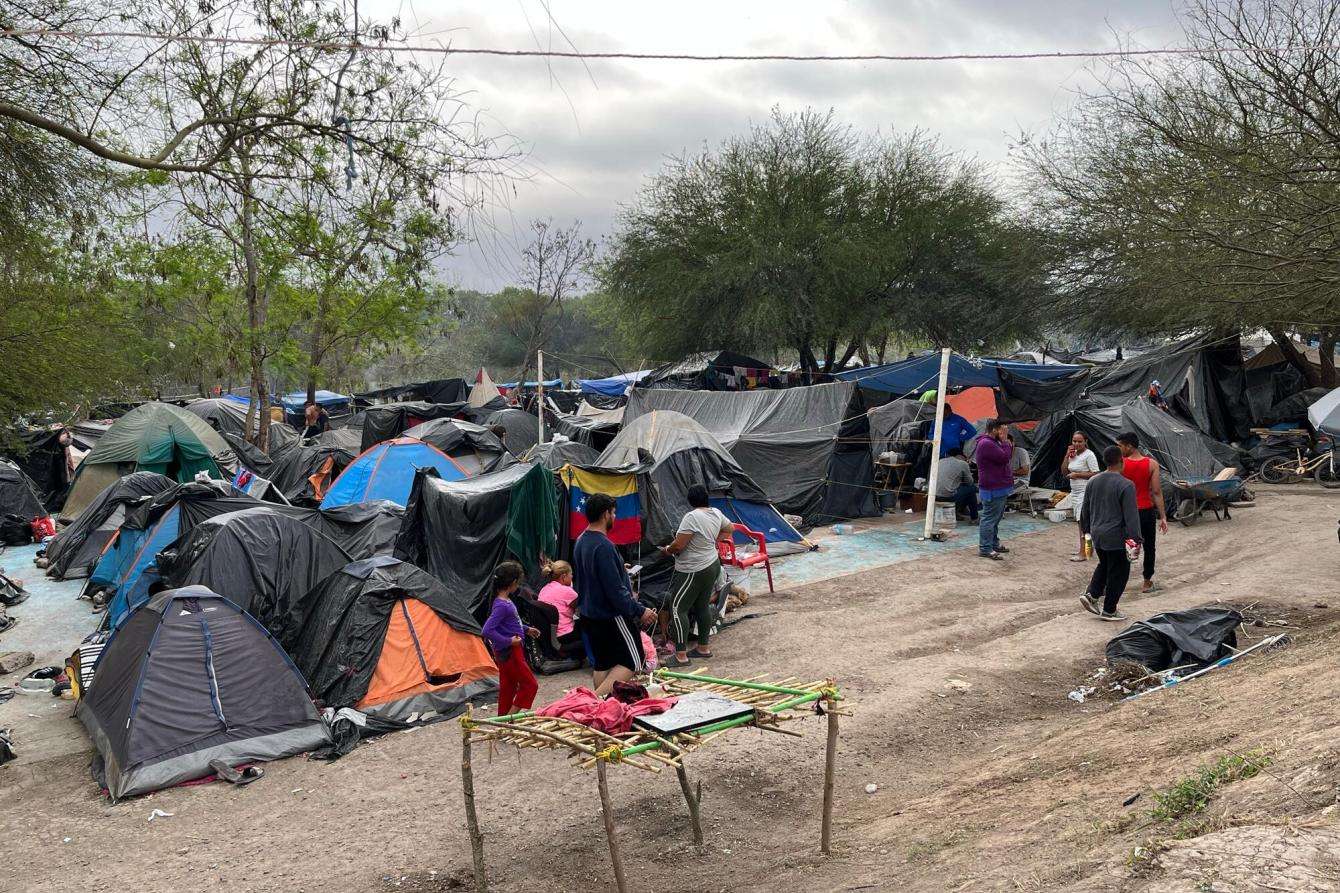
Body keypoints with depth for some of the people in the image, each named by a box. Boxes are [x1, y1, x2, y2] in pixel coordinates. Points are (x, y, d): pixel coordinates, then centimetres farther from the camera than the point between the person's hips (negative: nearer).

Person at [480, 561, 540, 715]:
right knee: (530, 685, -2)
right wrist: (509, 641, -24)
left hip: (508, 652, 9)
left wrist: (526, 629, 24)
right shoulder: (501, 605, -24)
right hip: (510, 652, -9)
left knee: (508, 687, 17)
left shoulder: (506, 601, 6)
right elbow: (487, 630, -29)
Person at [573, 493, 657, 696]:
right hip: (611, 616, -9)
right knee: (633, 660, -3)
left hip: (588, 614, 9)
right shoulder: (603, 546, -23)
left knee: (601, 664, 16)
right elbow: (615, 590, -24)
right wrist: (640, 612, -17)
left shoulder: (580, 542, 7)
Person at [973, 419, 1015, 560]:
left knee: (995, 518, 19)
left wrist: (1008, 444, 5)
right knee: (989, 518, -7)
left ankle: (994, 544, 29)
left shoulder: (991, 442, 16)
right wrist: (1005, 440, -14)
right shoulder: (986, 444, -20)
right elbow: (1004, 457, -23)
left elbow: (1006, 457, 18)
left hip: (998, 487, 11)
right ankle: (985, 549, -5)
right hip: (993, 489, -11)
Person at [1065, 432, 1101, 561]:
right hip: (1075, 491, 9)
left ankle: (1083, 554, -11)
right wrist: (1067, 456, 3)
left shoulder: (1089, 455, -13)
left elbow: (1095, 474, -18)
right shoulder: (1073, 454, 12)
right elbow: (1065, 472, 15)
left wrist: (1077, 475, -17)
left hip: (1085, 492, -9)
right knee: (1080, 521, 12)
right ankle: (1083, 549, 19)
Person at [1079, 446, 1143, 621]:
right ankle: (1109, 610, 11)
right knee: (1118, 573, 6)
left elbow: (1086, 509, 13)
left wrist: (1086, 529, 25)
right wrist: (1135, 539, -14)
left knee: (1104, 565, 25)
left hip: (1097, 533, 6)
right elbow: (1131, 515, -18)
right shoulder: (1126, 485, -17)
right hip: (1117, 537, -6)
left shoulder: (1092, 481, 3)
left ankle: (1091, 594, 11)